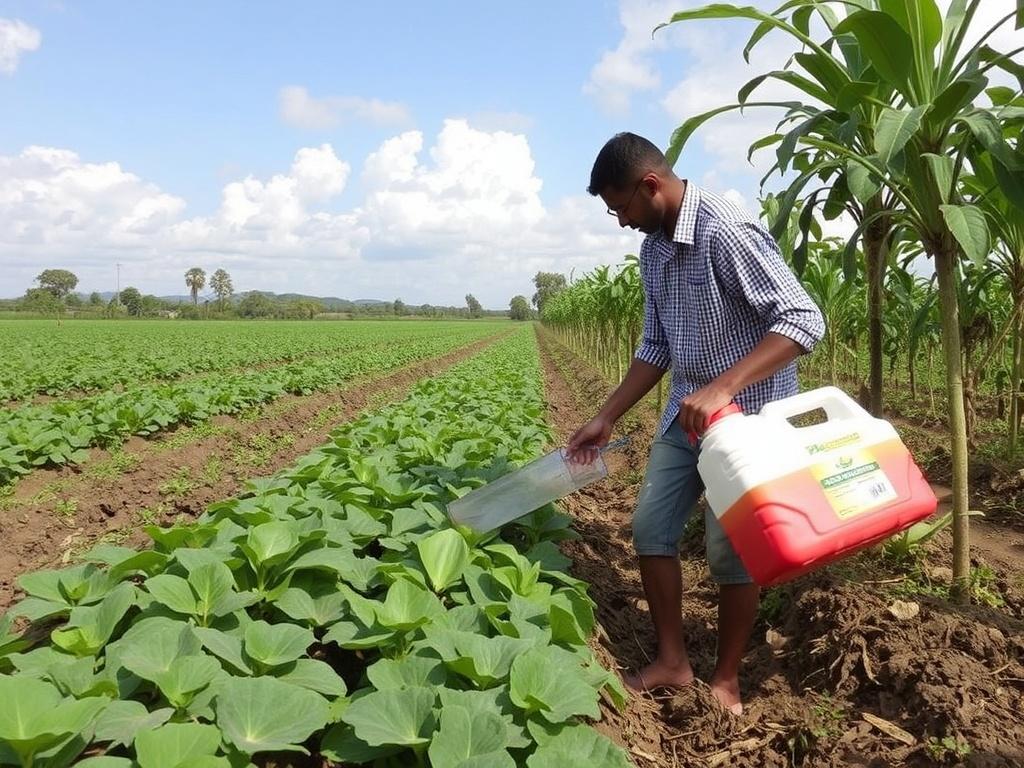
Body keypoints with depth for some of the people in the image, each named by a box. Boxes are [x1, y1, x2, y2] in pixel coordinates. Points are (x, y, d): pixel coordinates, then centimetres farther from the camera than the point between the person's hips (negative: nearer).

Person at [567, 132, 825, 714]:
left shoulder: (726, 232, -21)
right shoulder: (654, 248, 7)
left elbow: (805, 320, -26)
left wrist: (722, 388, -35)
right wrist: (606, 419, 8)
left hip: (747, 414, -8)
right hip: (688, 411, 8)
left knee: (730, 548, 1)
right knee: (651, 527, 7)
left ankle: (727, 679, 21)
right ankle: (673, 662, 22)